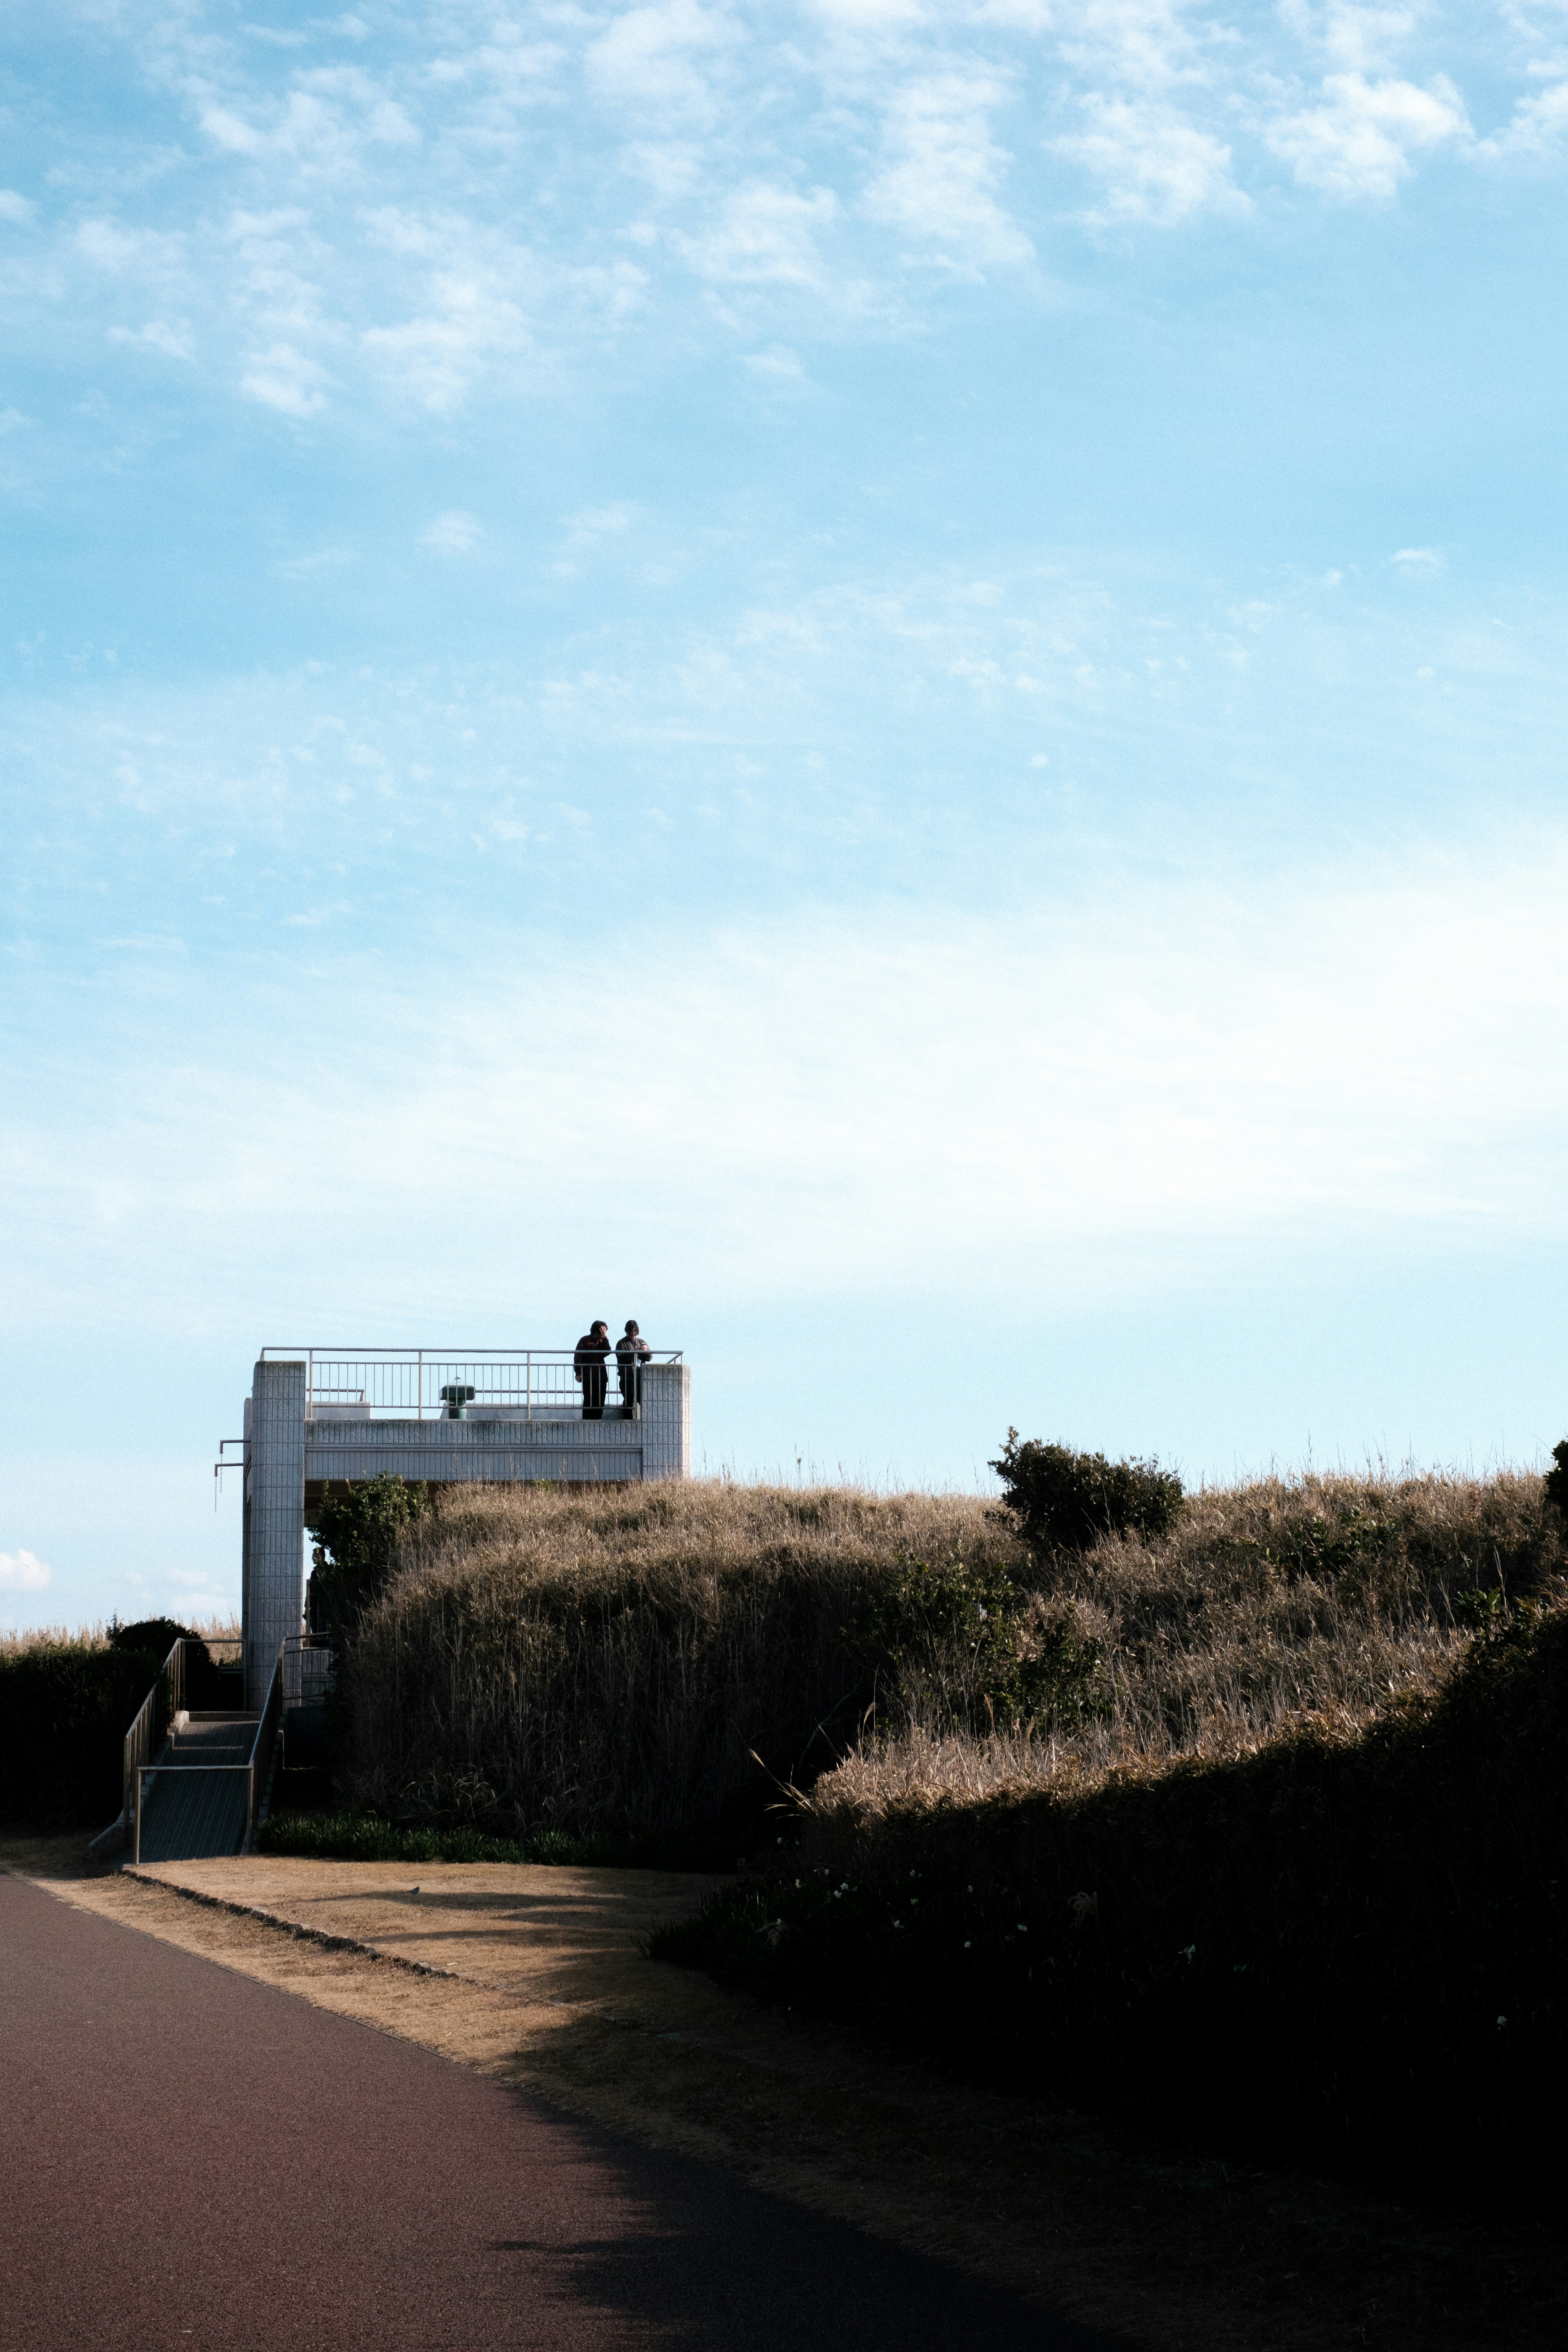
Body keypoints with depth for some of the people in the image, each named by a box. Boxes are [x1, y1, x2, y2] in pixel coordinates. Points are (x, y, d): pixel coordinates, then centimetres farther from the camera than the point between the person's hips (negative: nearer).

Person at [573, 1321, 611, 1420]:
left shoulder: (602, 1341, 13)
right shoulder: (585, 1341, -1)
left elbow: (607, 1352, -4)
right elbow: (577, 1356, -4)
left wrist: (605, 1338, -9)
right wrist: (578, 1373, -11)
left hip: (601, 1377, 4)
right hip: (588, 1377, -4)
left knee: (600, 1402, 2)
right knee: (589, 1401, -5)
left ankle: (597, 1421, 6)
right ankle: (586, 1422, -2)